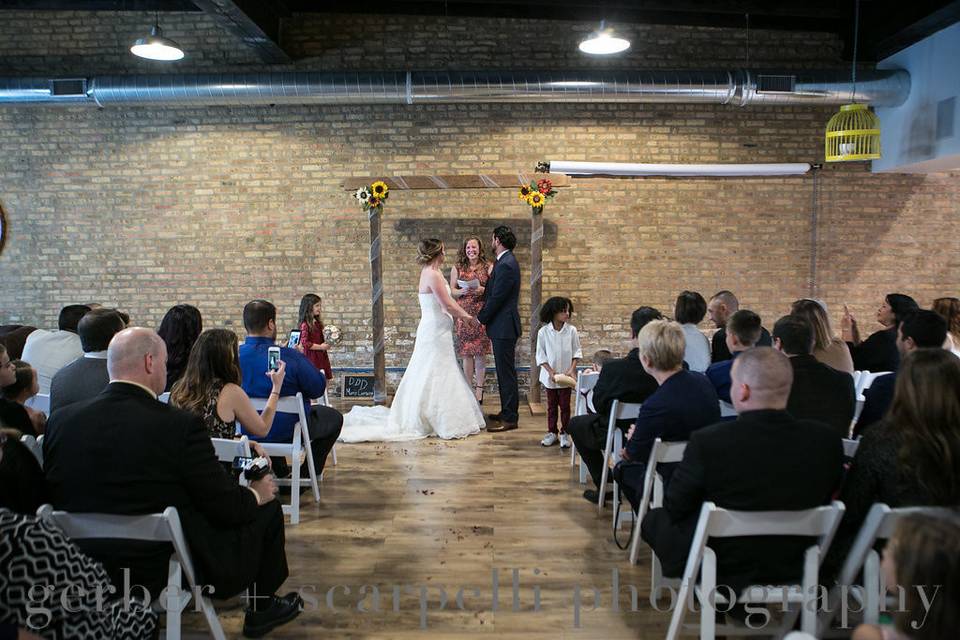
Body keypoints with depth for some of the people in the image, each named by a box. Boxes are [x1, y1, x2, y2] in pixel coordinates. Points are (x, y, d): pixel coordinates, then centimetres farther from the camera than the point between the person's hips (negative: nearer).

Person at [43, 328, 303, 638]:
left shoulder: (61, 419, -7)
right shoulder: (179, 425, -23)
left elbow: (51, 495, 7)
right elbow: (226, 507, -16)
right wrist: (256, 493, 6)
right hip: (169, 568, -6)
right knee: (267, 507, 15)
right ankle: (262, 607, 33)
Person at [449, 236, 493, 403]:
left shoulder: (488, 267, 5)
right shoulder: (457, 268, 9)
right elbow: (451, 291, 8)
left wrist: (482, 289, -14)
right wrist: (462, 291, -12)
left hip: (482, 314, -1)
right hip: (464, 314, 1)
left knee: (480, 352, -1)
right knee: (466, 353, 3)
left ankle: (479, 390, 9)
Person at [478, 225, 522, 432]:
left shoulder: (505, 265, -19)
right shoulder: (506, 261, 14)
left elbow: (496, 298, -19)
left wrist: (480, 318, -8)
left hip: (503, 327, -10)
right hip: (503, 326, 10)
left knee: (506, 373, -4)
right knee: (504, 372, 16)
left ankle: (510, 418, 2)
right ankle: (507, 412, 26)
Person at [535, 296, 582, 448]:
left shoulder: (571, 330, -8)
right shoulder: (543, 332, -9)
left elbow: (576, 352, -1)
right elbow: (540, 355, -6)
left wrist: (572, 370, -13)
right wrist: (551, 372, -14)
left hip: (566, 375, 0)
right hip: (550, 376, 0)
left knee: (565, 405, 7)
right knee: (551, 405, 12)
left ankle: (564, 433, 18)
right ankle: (551, 432, 22)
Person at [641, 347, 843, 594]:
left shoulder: (707, 441, -28)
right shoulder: (826, 440, -16)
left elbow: (674, 508, -12)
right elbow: (826, 500, 2)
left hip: (722, 571, -5)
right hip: (793, 570, 5)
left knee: (654, 518, 21)